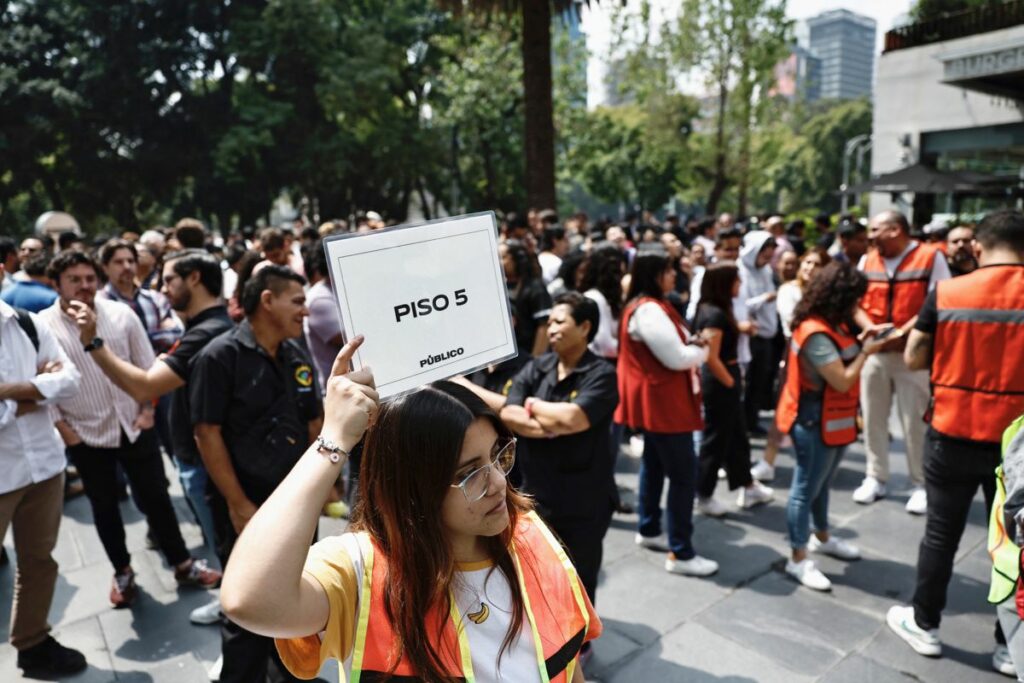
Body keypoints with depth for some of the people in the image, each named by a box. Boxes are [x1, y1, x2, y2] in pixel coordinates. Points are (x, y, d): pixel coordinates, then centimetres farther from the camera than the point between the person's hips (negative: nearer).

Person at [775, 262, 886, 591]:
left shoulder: (832, 325, 7)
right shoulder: (816, 333, -24)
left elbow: (845, 360, 5)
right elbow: (843, 381, -23)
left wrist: (864, 342, -5)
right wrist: (866, 352, -12)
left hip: (834, 420, 10)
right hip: (815, 422, -10)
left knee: (822, 484, 23)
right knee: (806, 489, 0)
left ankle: (821, 537, 41)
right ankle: (798, 560, 10)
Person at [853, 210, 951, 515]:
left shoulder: (931, 258, -7)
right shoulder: (867, 260, 8)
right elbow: (856, 302, 7)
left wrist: (903, 332, -21)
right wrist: (870, 327, -12)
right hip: (874, 351, 5)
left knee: (915, 421, 0)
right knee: (873, 417, 9)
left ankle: (920, 485, 14)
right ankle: (876, 478, 21)